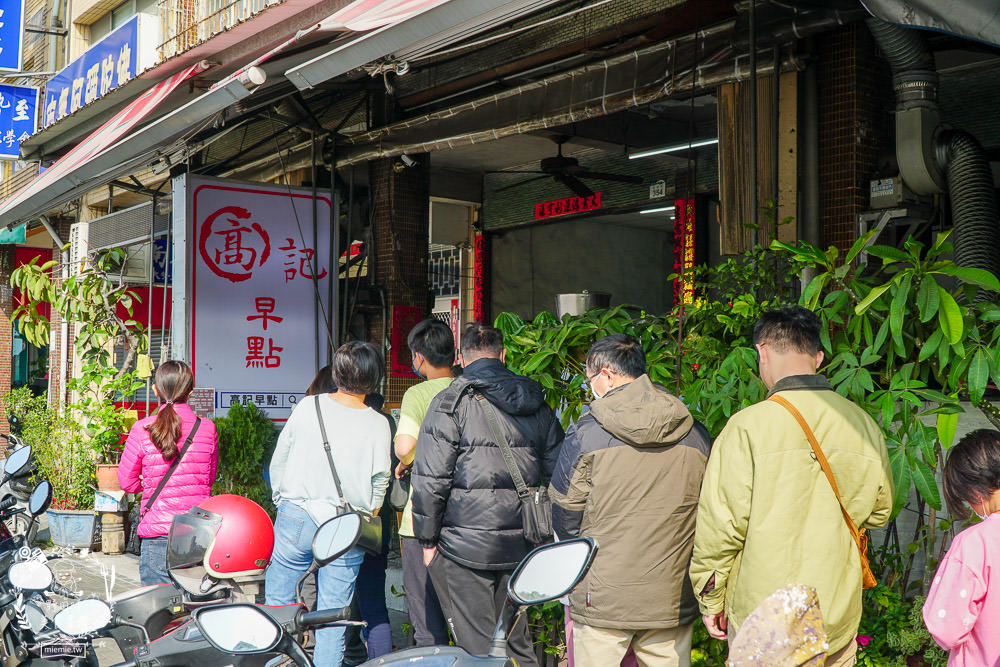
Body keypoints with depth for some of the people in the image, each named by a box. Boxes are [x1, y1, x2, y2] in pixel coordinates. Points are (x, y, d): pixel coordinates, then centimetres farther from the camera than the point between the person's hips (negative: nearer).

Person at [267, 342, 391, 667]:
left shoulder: (307, 407, -4)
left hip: (296, 518, 0)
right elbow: (380, 481, 1)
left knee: (277, 600, 13)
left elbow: (278, 460, 4)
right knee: (333, 615, 8)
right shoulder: (378, 425, -6)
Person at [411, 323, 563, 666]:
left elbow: (430, 479, -9)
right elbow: (556, 474, 14)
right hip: (521, 545, 5)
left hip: (466, 545, -5)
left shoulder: (450, 403, -6)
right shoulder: (538, 405, 10)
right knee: (517, 639, 15)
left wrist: (427, 539, -1)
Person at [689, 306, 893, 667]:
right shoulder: (864, 424, -1)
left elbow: (721, 525, -13)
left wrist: (710, 600, 0)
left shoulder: (748, 426, -14)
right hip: (840, 614, 4)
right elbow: (879, 511, 11)